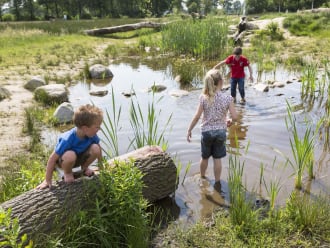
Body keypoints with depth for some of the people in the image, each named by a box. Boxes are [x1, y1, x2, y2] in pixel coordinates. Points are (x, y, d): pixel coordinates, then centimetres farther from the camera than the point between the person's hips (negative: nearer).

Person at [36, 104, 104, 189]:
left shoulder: (92, 135, -22)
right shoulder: (68, 139, -37)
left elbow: (99, 149, -1)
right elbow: (52, 159, -31)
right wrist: (47, 181, -26)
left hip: (79, 157, 4)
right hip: (63, 160, -4)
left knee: (95, 148, -24)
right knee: (70, 155, -41)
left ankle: (84, 167, 6)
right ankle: (67, 173, -5)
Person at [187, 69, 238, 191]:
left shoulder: (204, 97, -12)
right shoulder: (227, 98, -11)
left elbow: (197, 116, -12)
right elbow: (235, 116, -11)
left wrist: (189, 130, -2)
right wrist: (230, 121, 12)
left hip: (206, 131, 1)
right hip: (220, 131, 0)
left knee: (205, 157, 20)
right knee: (217, 159, 12)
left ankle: (202, 178, 42)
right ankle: (217, 183, 23)